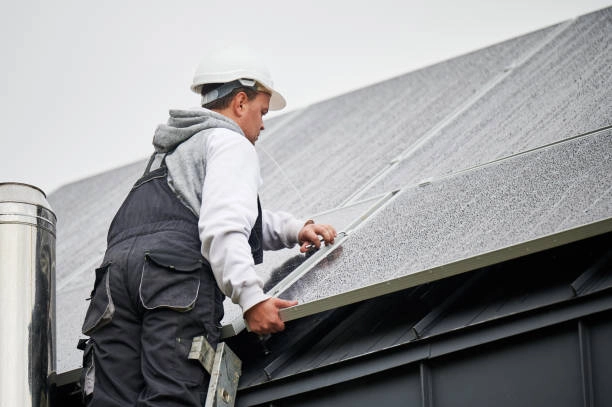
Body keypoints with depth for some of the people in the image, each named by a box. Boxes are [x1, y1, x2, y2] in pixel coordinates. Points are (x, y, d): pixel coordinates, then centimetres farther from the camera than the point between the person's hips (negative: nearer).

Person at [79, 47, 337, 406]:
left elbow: (240, 215, 49)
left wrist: (295, 229, 38)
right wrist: (251, 297, -13)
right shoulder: (231, 143, 10)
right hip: (179, 272, -7)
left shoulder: (172, 152, 40)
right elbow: (221, 228, -7)